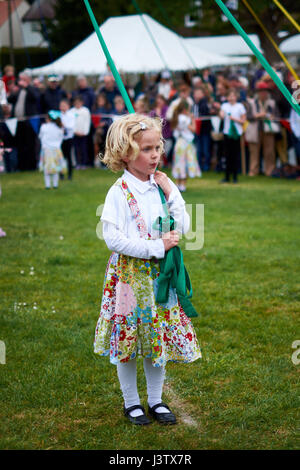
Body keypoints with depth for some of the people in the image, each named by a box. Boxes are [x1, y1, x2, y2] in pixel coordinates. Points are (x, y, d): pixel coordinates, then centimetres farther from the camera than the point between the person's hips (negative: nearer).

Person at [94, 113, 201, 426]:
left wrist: (171, 194, -10)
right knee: (128, 339, 7)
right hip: (130, 275, -4)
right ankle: (131, 402, 24)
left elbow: (183, 228, 2)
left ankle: (156, 400, 27)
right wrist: (156, 247, -18)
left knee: (159, 336, 11)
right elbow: (112, 237, -19)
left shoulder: (163, 186, 2)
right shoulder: (120, 192, -14)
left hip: (160, 274, 5)